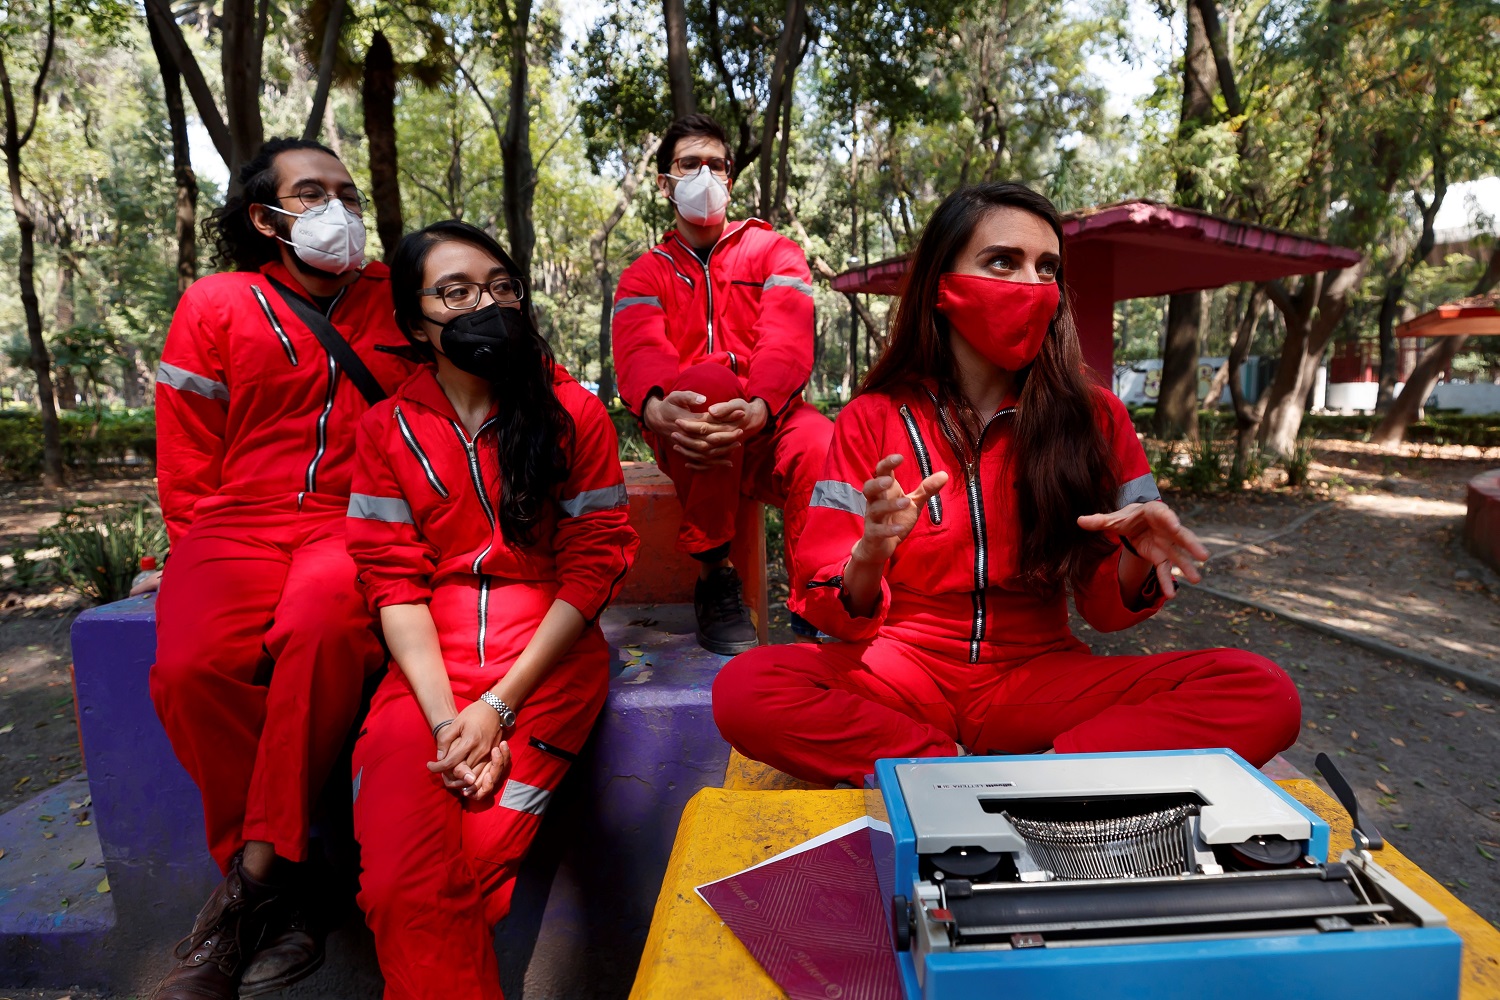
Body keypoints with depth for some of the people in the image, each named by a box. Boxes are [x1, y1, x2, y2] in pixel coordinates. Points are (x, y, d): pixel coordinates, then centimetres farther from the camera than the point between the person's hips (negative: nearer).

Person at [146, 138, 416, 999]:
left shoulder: (393, 299, 15)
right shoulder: (215, 306, 14)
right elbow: (186, 458, 13)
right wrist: (207, 551, 2)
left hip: (358, 523, -1)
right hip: (238, 525, 2)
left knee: (322, 626, -35)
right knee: (193, 664, -28)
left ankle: (252, 876, -19)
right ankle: (285, 895, -9)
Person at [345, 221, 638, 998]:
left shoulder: (574, 413, 1)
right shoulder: (388, 428, 8)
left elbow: (593, 564, -3)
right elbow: (393, 578, 2)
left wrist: (499, 705, -11)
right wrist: (444, 716, -13)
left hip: (545, 654, -1)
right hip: (430, 662, 2)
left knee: (463, 866, -16)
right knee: (398, 872, -17)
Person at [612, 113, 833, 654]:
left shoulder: (774, 252, 15)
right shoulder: (646, 274, 18)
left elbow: (788, 339, -7)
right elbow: (638, 352, -6)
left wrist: (757, 409, -30)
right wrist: (656, 408, -32)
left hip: (766, 420, 0)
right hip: (685, 435, 1)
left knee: (822, 449, -35)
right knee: (709, 377, -35)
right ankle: (713, 578, -20)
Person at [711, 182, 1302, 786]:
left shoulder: (1096, 417, 1)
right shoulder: (873, 420, -5)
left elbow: (1104, 610, 3)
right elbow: (835, 616, -8)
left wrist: (1137, 560, -19)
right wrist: (870, 556, -30)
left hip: (1040, 676, 2)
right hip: (907, 668, -1)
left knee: (1263, 694, -21)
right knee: (744, 689, -30)